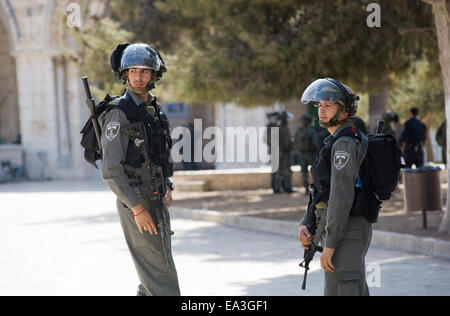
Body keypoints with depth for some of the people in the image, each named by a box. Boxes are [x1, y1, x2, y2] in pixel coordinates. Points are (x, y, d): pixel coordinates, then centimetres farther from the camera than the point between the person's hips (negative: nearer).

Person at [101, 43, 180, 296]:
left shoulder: (154, 109, 12)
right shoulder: (119, 114, -14)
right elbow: (111, 170, -19)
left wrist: (167, 187, 14)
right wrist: (138, 209, -22)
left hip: (156, 201, 9)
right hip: (136, 203, -9)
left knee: (159, 265, 15)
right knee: (160, 270, -10)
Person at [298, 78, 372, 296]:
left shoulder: (344, 145, -16)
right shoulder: (336, 142, 17)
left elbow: (342, 196, -22)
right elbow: (323, 192, 21)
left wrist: (330, 245, -22)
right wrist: (304, 225, 8)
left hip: (345, 234, -11)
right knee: (356, 293, 13)